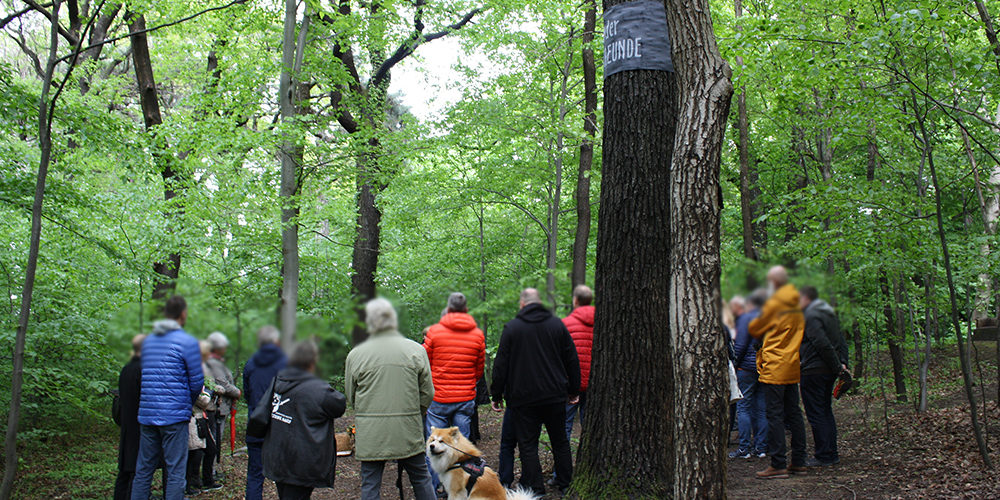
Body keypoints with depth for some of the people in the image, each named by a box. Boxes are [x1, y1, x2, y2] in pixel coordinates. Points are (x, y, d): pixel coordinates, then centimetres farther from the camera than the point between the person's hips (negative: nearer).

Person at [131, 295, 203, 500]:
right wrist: (188, 403, 14)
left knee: (143, 470, 11)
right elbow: (197, 382, -4)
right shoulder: (187, 342, -7)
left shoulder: (148, 341, 13)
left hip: (147, 414, 6)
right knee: (176, 472, -1)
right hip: (174, 416, -6)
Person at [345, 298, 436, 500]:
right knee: (421, 479, 15)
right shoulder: (416, 350, -3)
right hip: (408, 431, 1)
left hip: (370, 435, -1)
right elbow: (427, 393, 1)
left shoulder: (355, 354, -4)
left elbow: (350, 396, 6)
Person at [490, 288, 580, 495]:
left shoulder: (511, 328, -3)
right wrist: (574, 391, 15)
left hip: (523, 398, -3)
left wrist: (497, 395, 4)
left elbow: (500, 365, -3)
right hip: (555, 396, 3)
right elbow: (572, 360, 6)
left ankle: (535, 490, 3)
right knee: (560, 442, 15)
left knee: (528, 445, 3)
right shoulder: (557, 324, 4)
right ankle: (565, 485, 23)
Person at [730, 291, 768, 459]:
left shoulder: (746, 318, -8)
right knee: (761, 409, 9)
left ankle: (745, 448, -2)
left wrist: (733, 364, -5)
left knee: (743, 407, -1)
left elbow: (740, 345, -13)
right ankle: (761, 447, 11)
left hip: (747, 368, -6)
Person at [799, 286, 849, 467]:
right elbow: (842, 341, 14)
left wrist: (837, 366, -15)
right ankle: (832, 454, 19)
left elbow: (823, 344, -22)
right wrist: (842, 363, 6)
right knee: (826, 412, 16)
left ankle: (823, 456, -2)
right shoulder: (830, 314, 16)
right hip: (829, 372, 10)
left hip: (813, 371, -10)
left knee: (816, 414, -4)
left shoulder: (811, 316, -14)